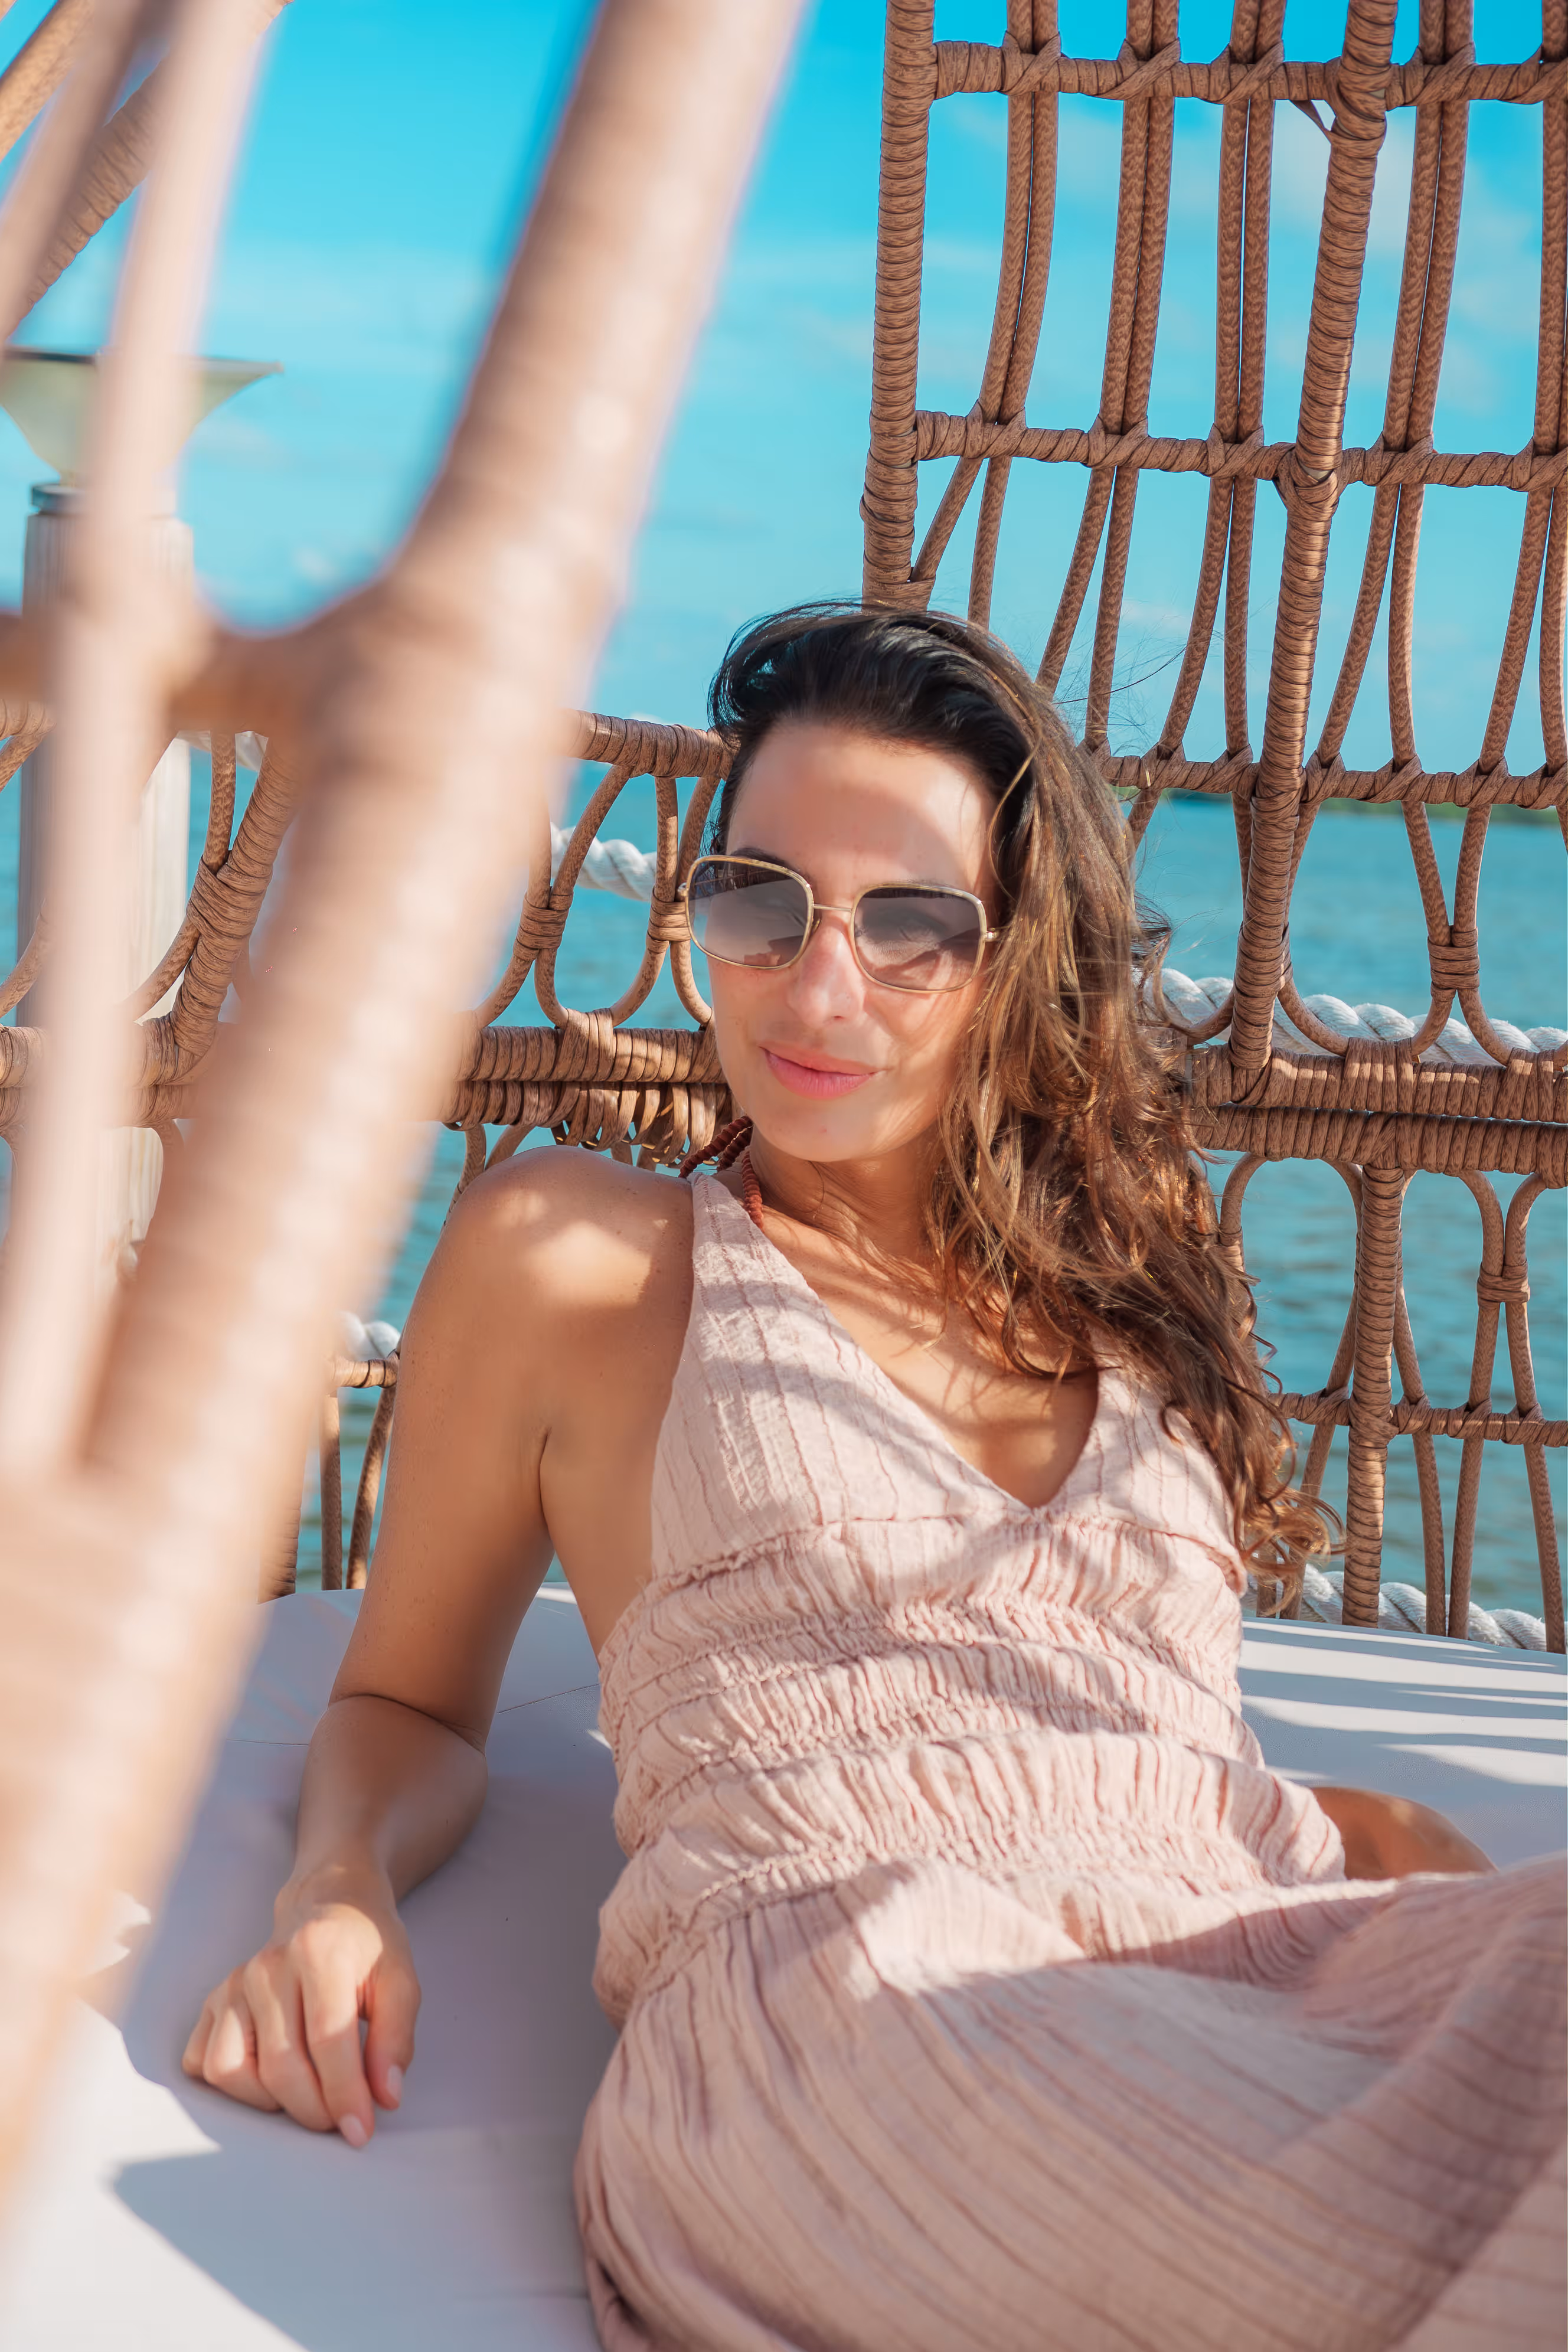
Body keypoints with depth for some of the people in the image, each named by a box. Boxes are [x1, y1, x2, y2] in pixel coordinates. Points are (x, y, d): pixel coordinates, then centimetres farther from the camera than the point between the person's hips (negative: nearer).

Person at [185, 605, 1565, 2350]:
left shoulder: (1127, 1296, 28)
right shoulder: (569, 1258, 17)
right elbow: (410, 1703, 22)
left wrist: (1415, 1841, 7)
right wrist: (337, 1895, -1)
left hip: (1241, 1948, 5)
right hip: (825, 1985, -4)